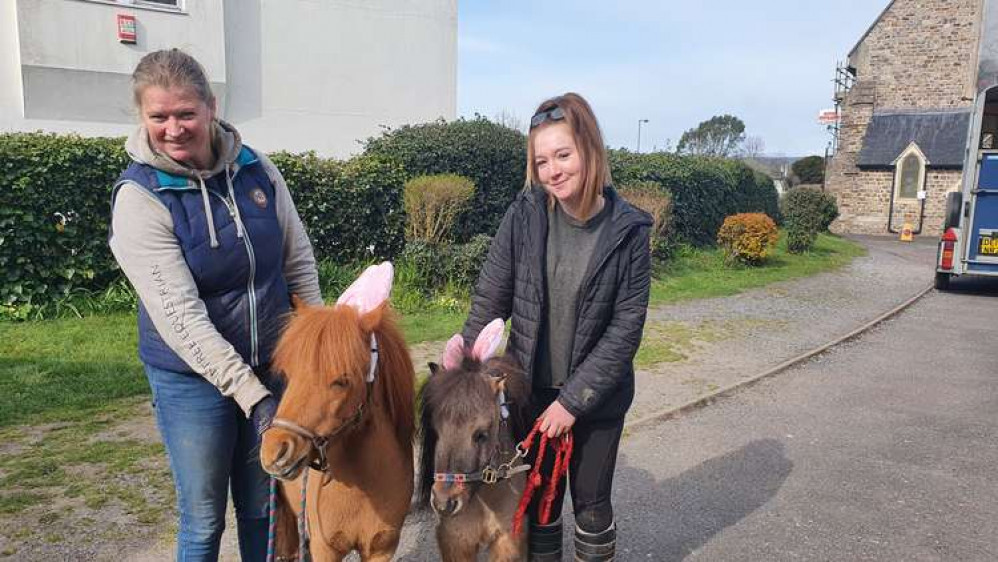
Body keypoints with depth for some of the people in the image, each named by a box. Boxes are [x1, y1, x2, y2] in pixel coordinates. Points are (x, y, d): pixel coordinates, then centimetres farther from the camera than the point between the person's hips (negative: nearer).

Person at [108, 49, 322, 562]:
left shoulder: (257, 169, -5)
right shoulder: (139, 197, -16)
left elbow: (299, 262, 4)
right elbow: (180, 315, -22)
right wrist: (252, 396, -27)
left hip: (272, 365, 4)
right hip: (192, 379, -3)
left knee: (262, 509, 19)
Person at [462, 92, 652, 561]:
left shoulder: (628, 231, -13)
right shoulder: (525, 215, -10)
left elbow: (626, 327, -12)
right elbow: (488, 301, -6)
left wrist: (574, 399, -15)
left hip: (597, 398, -1)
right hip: (530, 391, 1)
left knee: (592, 506, 17)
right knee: (538, 502, 17)